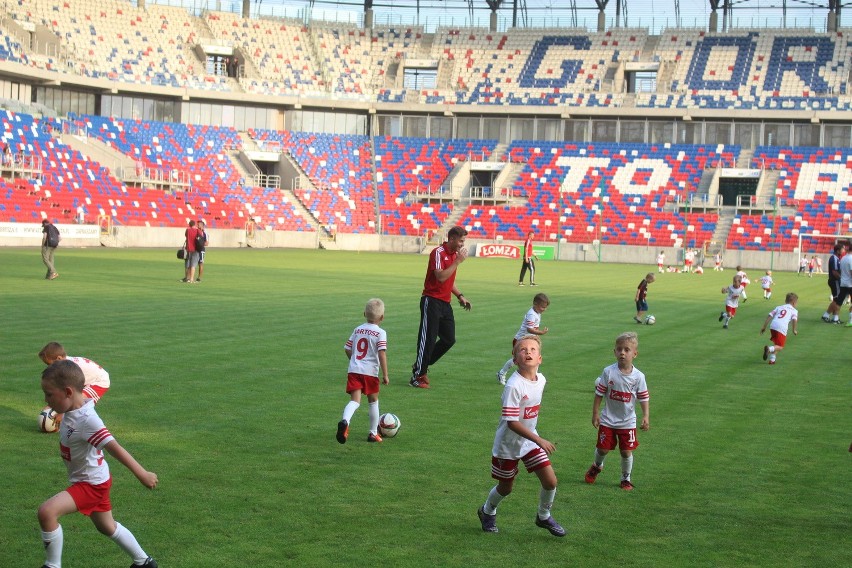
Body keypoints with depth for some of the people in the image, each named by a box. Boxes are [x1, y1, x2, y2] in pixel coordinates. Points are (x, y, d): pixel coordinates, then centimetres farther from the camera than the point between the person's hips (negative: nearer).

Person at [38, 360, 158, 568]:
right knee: (107, 527, 26)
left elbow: (113, 447, -34)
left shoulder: (86, 420, -30)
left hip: (91, 484, -10)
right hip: (94, 480, 10)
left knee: (47, 511, -21)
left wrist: (142, 474, -35)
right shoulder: (75, 408, -6)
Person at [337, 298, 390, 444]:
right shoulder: (380, 333, -4)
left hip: (354, 370, 3)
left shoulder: (357, 330, 12)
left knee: (355, 400, -5)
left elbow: (347, 349, 15)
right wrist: (385, 375, -11)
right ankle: (373, 433, 23)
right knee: (373, 401, 17)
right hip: (370, 372, -3)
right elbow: (382, 353, -13)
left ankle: (345, 421, -36)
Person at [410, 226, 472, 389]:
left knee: (449, 339, 7)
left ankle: (420, 366, 19)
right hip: (432, 301, -9)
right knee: (428, 339, -7)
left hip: (445, 303, 9)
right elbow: (441, 276, -24)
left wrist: (460, 296, 17)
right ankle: (418, 375, 1)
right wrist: (458, 261, -21)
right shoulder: (438, 253, -12)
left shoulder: (455, 254, 14)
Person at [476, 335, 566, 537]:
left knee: (550, 481, -2)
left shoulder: (541, 380, -5)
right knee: (506, 488, 11)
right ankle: (487, 511, 42)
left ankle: (544, 517, 25)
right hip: (508, 444, -5)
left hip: (530, 441, 6)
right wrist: (539, 441, -30)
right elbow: (511, 422, -29)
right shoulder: (513, 386, -28)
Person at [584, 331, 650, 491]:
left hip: (628, 422, 0)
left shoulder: (638, 376, -8)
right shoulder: (609, 372, -11)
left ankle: (626, 479, 24)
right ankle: (597, 466, 37)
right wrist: (595, 414, -6)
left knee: (626, 452, 2)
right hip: (608, 420, 0)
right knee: (603, 449, 4)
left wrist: (646, 417, -12)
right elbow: (599, 394, -5)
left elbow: (644, 398, -2)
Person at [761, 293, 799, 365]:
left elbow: (770, 315, 19)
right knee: (780, 347, 4)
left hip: (773, 326, 5)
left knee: (776, 343, 26)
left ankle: (772, 359, 15)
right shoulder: (794, 310, 17)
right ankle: (769, 349, -24)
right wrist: (794, 330, 7)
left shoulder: (779, 307, 28)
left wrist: (764, 327, 21)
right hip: (782, 328, -5)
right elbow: (794, 319, -4)